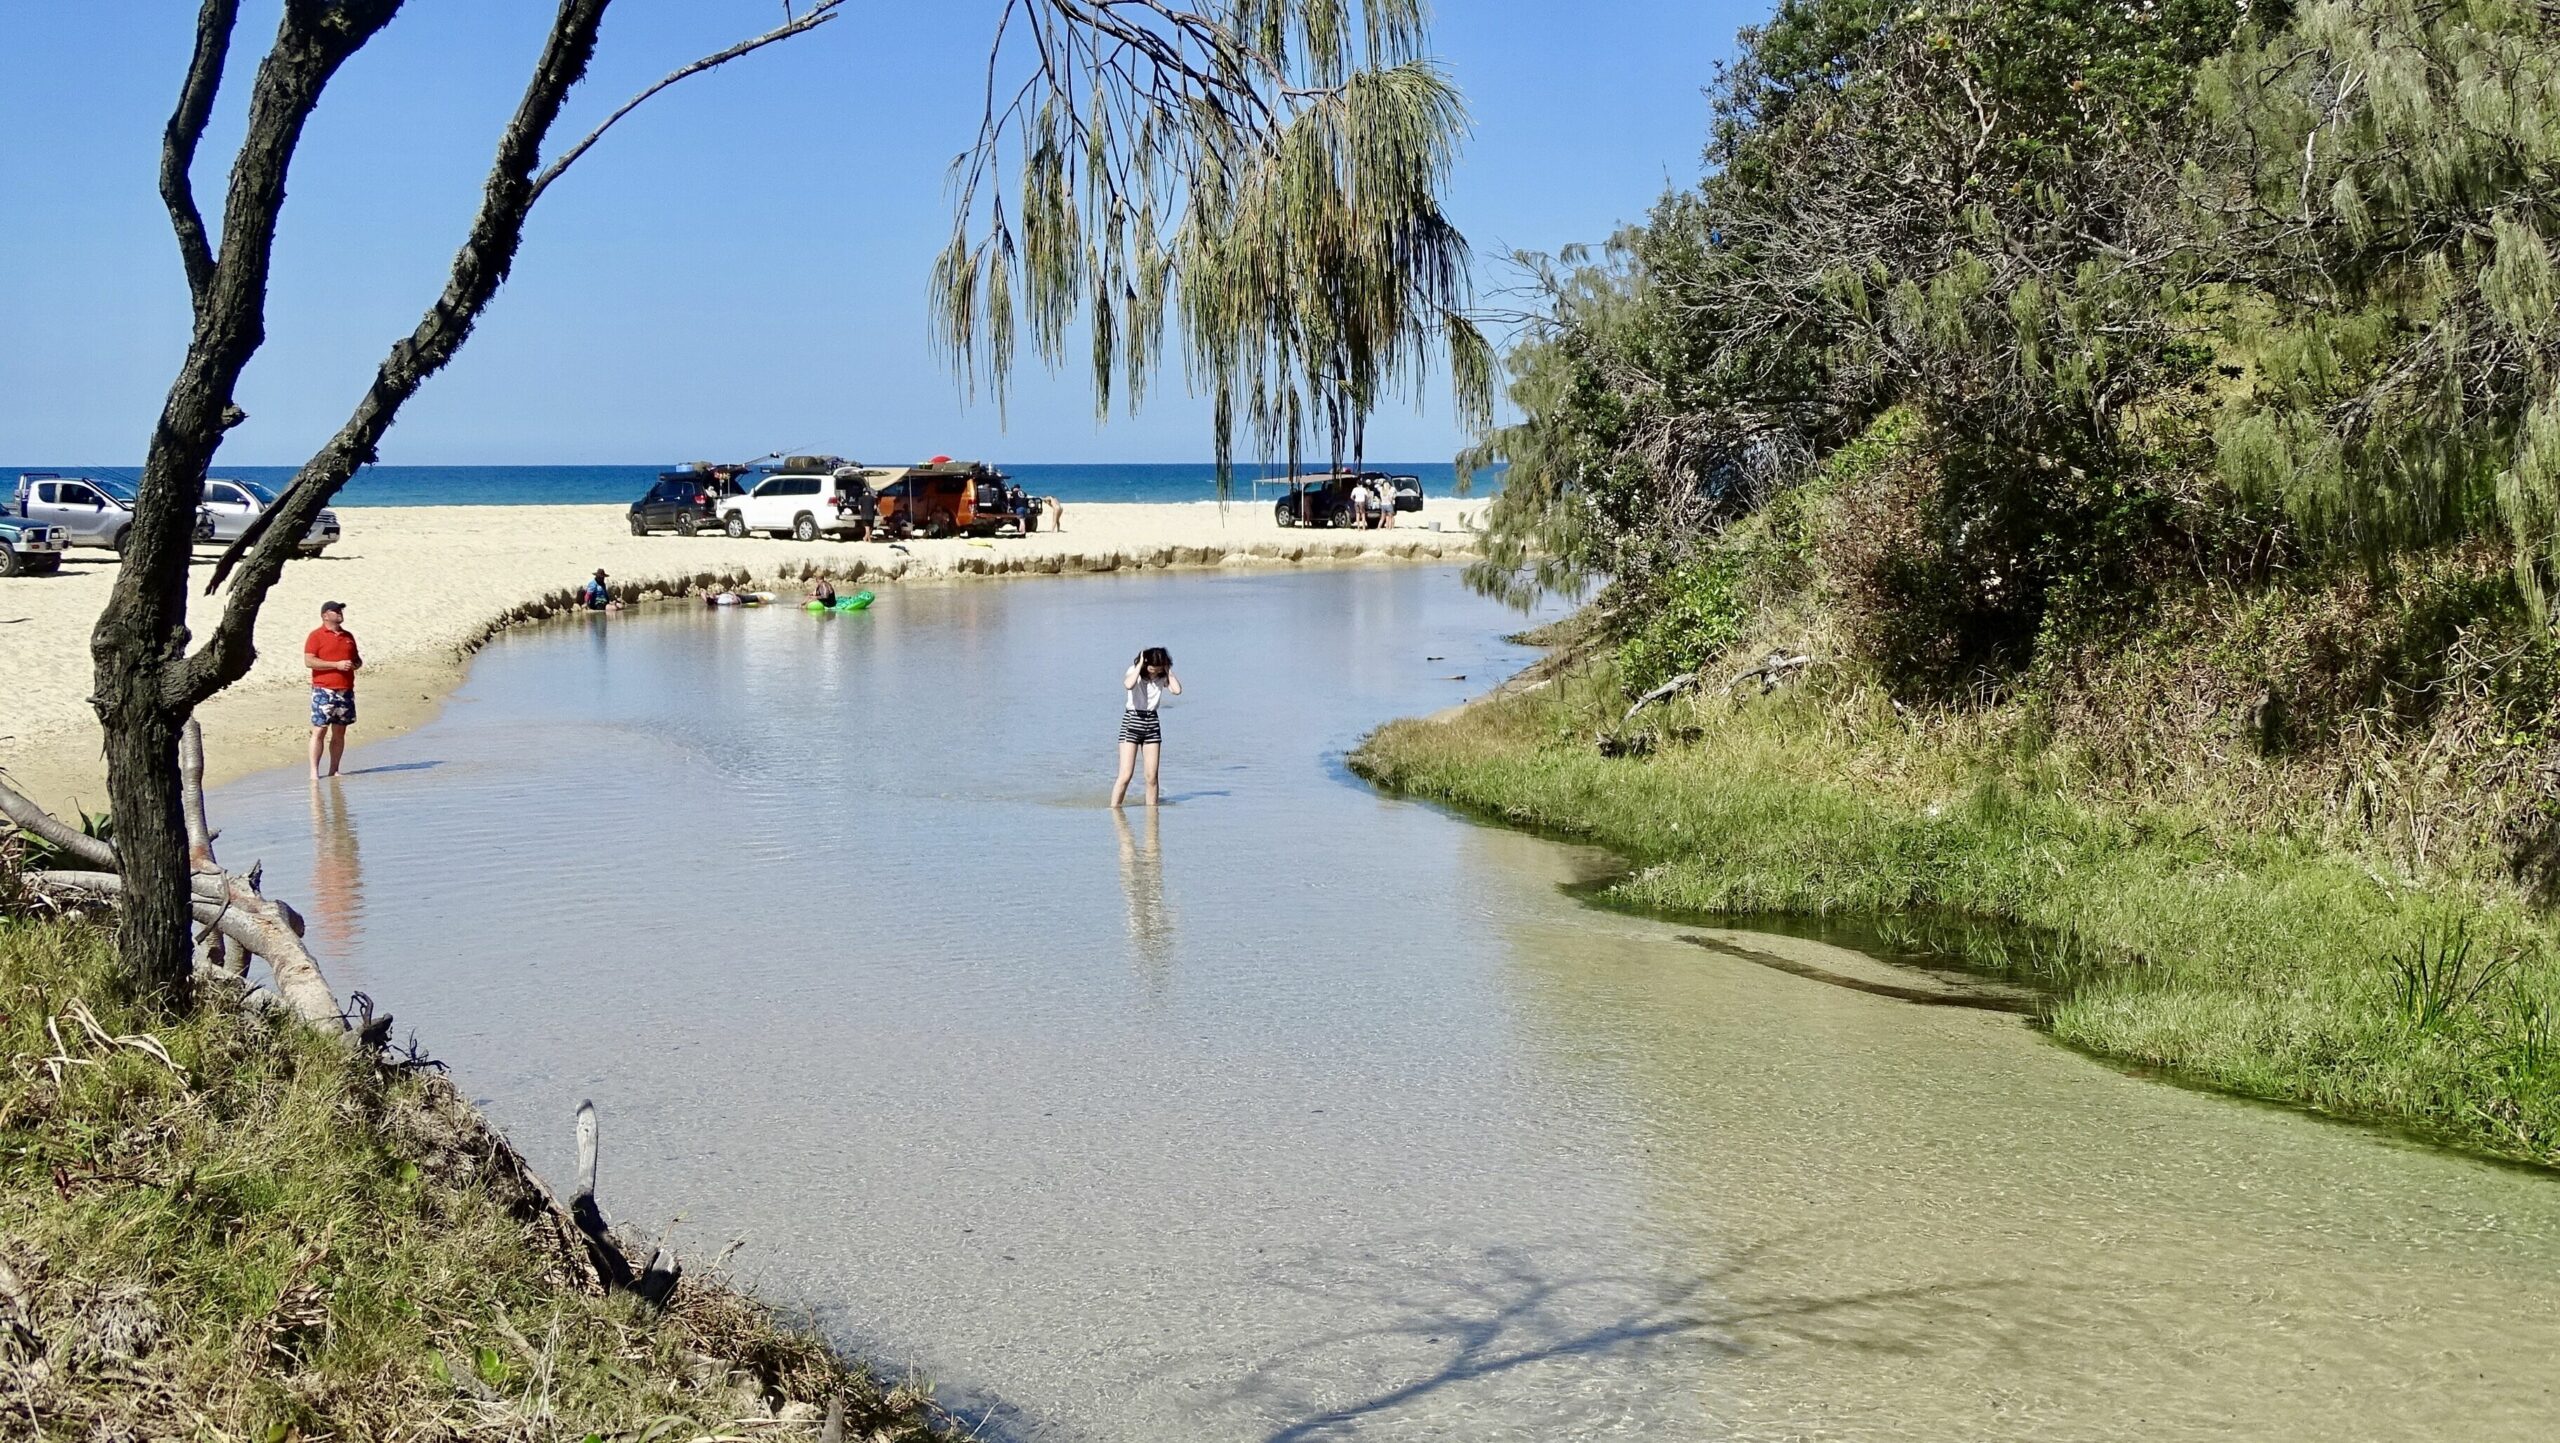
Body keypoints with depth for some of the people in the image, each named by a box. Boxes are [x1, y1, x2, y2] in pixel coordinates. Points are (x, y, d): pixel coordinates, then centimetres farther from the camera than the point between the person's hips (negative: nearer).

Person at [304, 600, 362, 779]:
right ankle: (314, 771, -8)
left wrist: (356, 664, 1)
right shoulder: (316, 636, -2)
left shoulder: (348, 636, 17)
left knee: (340, 732, 7)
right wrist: (336, 665, -16)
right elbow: (309, 661, -12)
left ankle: (333, 770, 13)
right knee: (319, 730, -8)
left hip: (346, 691, 6)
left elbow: (357, 659, 26)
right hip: (324, 691, -6)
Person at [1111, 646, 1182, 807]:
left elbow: (1177, 690, -15)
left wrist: (1168, 670, -8)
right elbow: (1128, 685, -31)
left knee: (1152, 777, 2)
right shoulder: (1135, 671, -7)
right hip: (1132, 721, -4)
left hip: (1152, 723, 4)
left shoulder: (1162, 676, 4)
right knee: (1125, 776, -11)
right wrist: (1140, 665, -21)